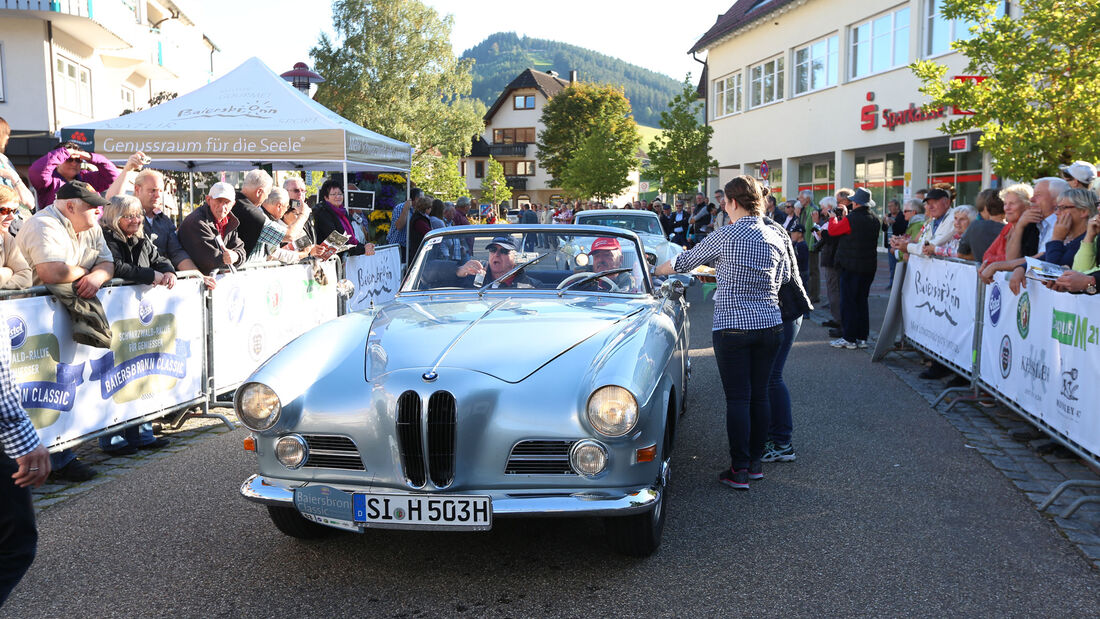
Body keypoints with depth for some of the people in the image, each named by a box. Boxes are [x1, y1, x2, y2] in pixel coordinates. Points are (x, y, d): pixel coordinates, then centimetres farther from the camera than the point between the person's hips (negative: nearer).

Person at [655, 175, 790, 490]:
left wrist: (658, 269, 21)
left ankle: (739, 470, 3)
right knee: (760, 394, 11)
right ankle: (756, 463, 21)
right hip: (769, 325, 5)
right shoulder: (776, 237, 4)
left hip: (732, 326, -4)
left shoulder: (724, 236, -9)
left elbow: (683, 262, 2)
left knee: (738, 398, -1)